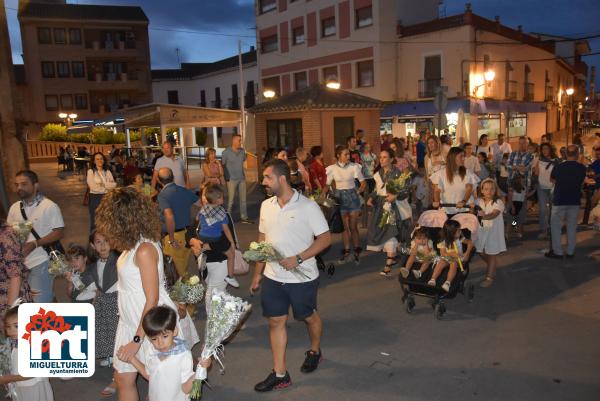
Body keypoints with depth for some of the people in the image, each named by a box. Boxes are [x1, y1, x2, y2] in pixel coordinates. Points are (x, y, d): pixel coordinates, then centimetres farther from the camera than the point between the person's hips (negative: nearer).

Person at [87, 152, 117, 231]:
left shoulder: (108, 172, 10)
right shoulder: (91, 171, -2)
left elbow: (114, 184, -1)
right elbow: (93, 187, -13)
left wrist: (103, 184, -14)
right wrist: (108, 186, -5)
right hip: (95, 198, -3)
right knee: (95, 221, 2)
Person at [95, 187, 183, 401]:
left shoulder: (145, 249, -24)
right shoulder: (134, 244, 2)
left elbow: (152, 299, -23)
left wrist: (137, 339, -19)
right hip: (131, 320, 8)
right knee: (123, 379, 15)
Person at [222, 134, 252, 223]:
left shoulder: (242, 151, 4)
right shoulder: (226, 152, -10)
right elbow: (222, 165, -3)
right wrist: (226, 177, -3)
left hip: (242, 178, 5)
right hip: (231, 179, -5)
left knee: (243, 198, 11)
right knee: (230, 200, -2)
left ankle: (244, 217, 22)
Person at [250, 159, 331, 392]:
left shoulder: (307, 206, -15)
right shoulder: (266, 206, 3)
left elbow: (325, 238, -14)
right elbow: (262, 240, 11)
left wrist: (298, 258, -24)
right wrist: (258, 272, 12)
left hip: (302, 277, -5)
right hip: (273, 277, 5)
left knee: (309, 317, 16)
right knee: (276, 321, 8)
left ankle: (315, 351, 45)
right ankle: (280, 375, 21)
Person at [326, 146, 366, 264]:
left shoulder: (354, 166, -8)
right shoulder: (332, 168, -2)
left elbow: (363, 183, 1)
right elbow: (328, 185, 3)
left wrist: (357, 193, -4)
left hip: (352, 196, -2)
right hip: (339, 197, 2)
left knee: (353, 227, 2)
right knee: (344, 227, 9)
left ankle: (357, 252, 15)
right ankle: (346, 251, 18)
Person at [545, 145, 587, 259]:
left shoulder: (558, 167, -13)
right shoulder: (582, 168, -7)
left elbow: (552, 179, 7)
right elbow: (581, 181, 9)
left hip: (559, 200, -3)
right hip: (575, 201, 3)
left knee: (556, 226, 6)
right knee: (572, 226, 12)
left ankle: (558, 252, 7)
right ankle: (570, 252, 16)